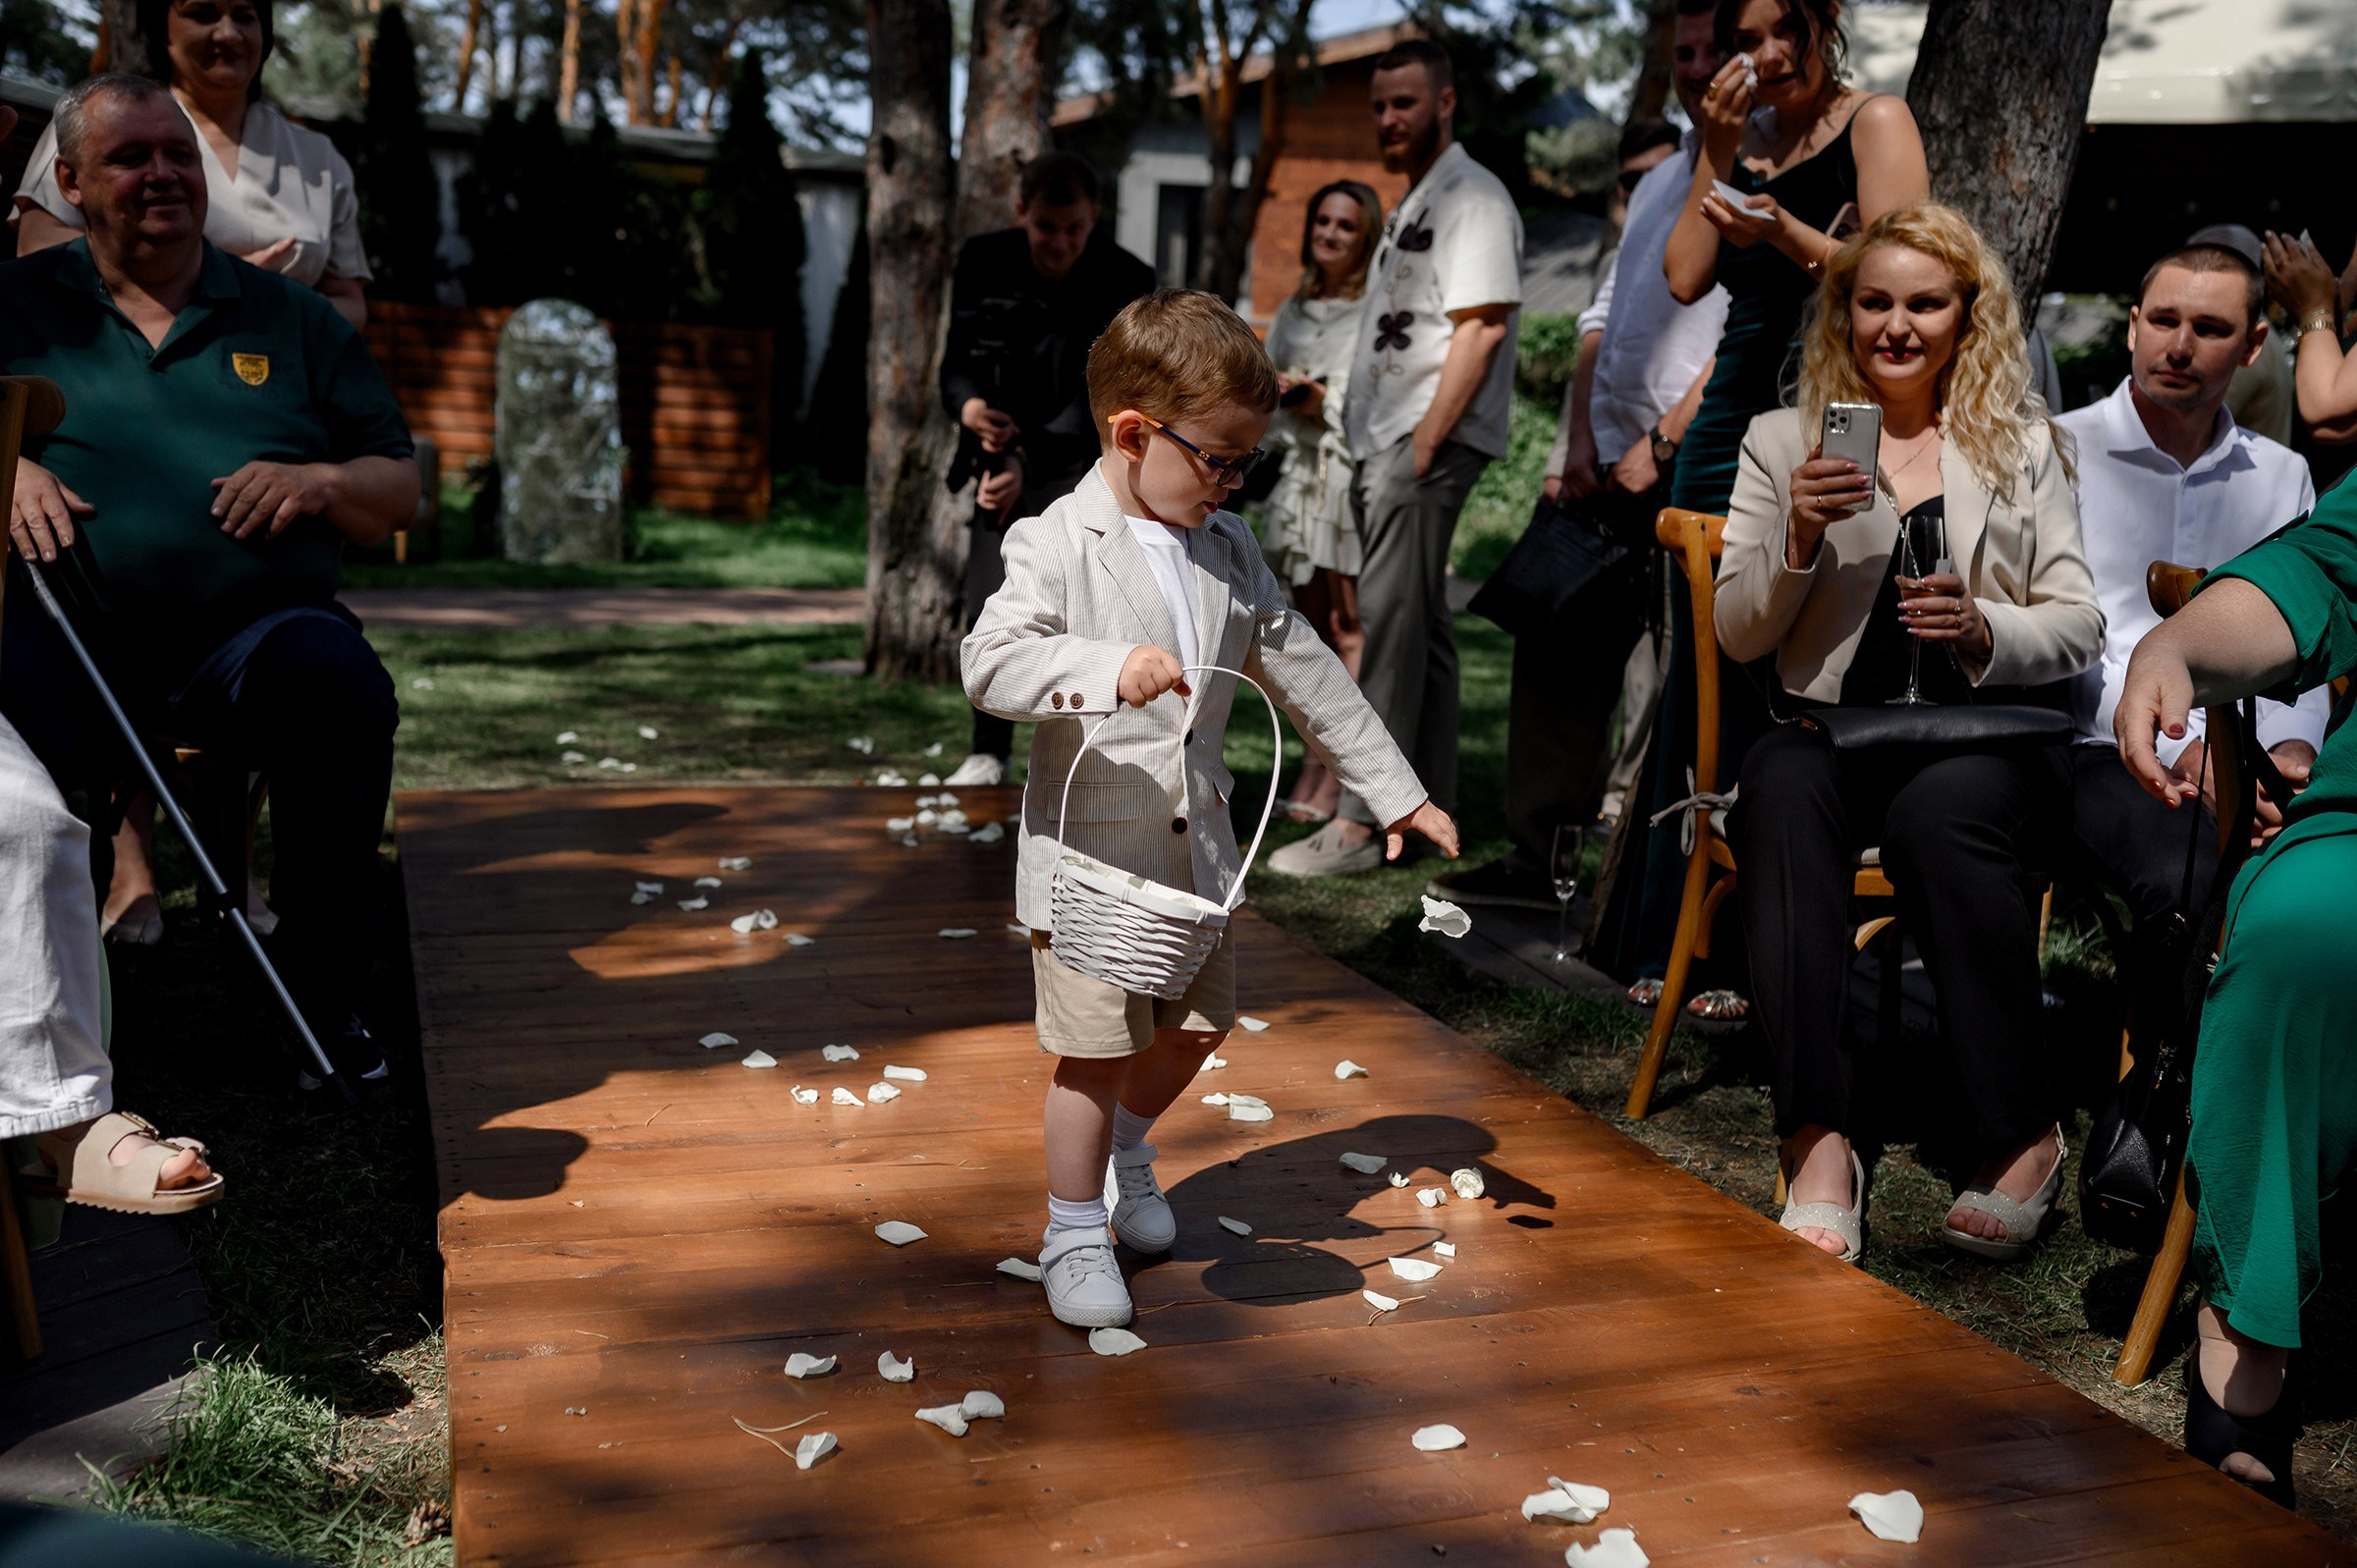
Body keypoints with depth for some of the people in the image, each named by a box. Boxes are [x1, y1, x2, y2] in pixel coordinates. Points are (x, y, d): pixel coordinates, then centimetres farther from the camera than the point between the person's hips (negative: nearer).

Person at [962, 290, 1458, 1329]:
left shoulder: (1227, 549, 6)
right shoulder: (1055, 547, -12)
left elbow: (1306, 673, 10)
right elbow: (991, 664, -26)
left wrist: (1394, 789, 10)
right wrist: (1108, 670, -42)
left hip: (1195, 844, 6)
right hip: (1089, 847, -6)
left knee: (1199, 1022, 16)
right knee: (1096, 1049, -1)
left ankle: (1125, 1145, 45)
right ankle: (1074, 1235, 19)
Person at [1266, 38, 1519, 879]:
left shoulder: (1473, 196, -7)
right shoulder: (1413, 203, 22)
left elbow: (1481, 328, -17)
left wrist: (1423, 445, -20)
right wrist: (1377, 451, 15)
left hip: (1430, 442, -10)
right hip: (1389, 441, 10)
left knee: (1394, 622, -13)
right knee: (1418, 624, 12)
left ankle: (1359, 822, -14)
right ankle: (1430, 807, 18)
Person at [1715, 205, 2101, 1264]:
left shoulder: (2022, 442, 16)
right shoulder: (1782, 441, 17)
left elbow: (2080, 627, 10)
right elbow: (1737, 637, 9)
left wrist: (1981, 627, -11)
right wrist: (1798, 535, -9)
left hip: (1989, 732, 0)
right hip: (1831, 727, 1)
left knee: (1939, 813, -36)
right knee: (1782, 797, -35)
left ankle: (2024, 1138, -24)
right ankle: (1820, 1147, -40)